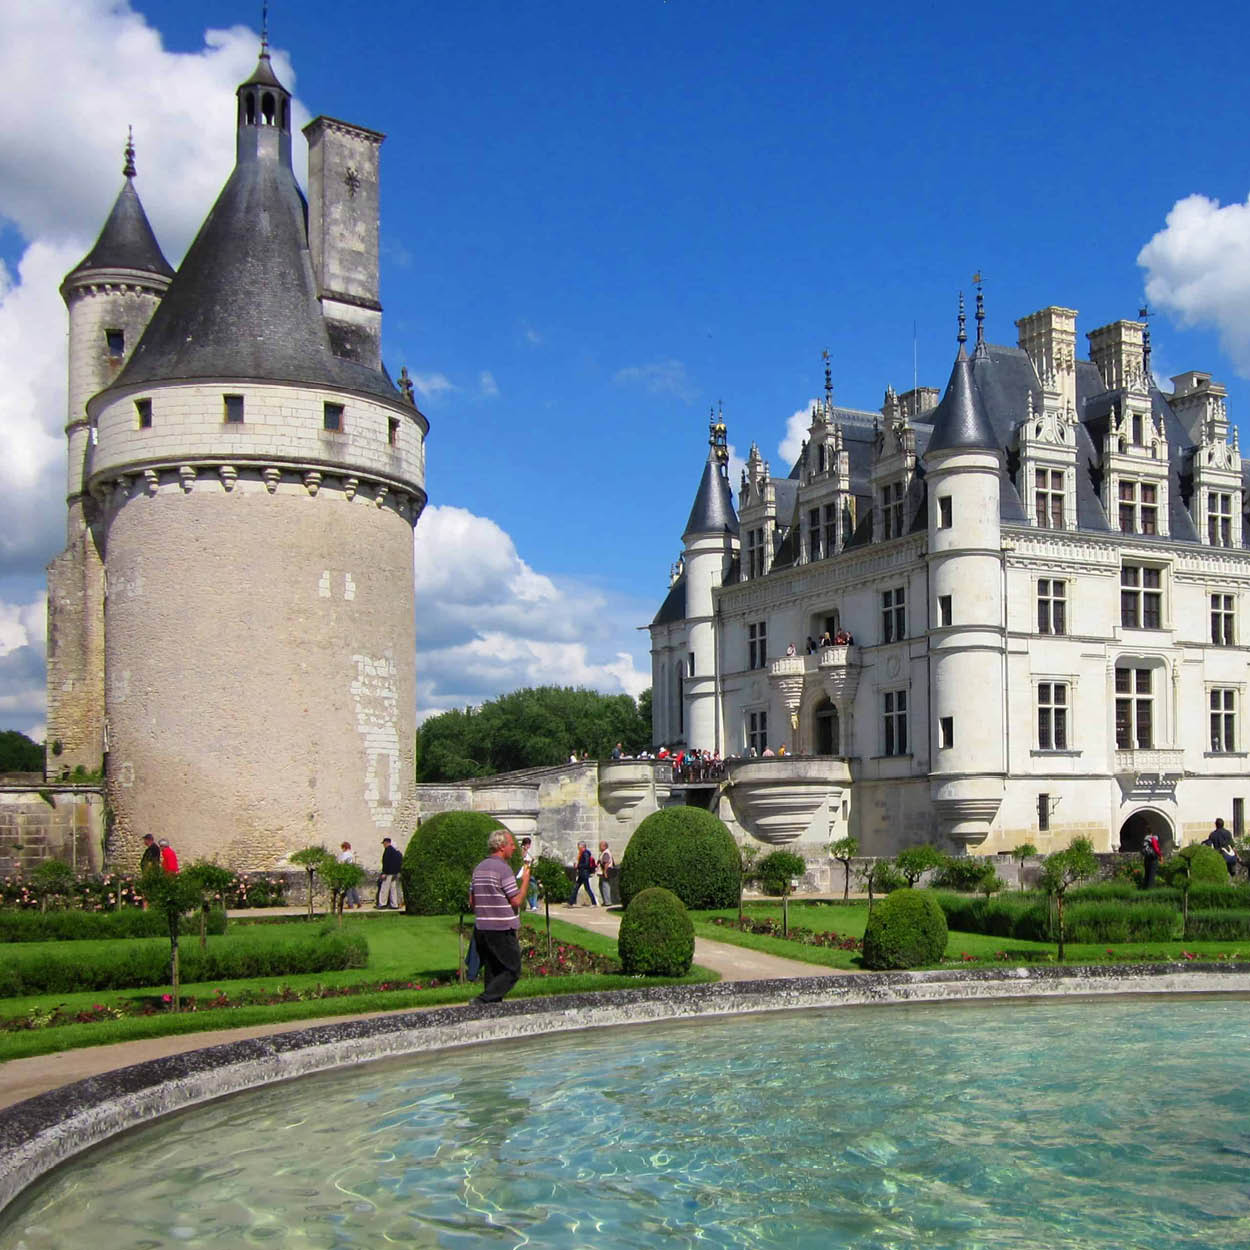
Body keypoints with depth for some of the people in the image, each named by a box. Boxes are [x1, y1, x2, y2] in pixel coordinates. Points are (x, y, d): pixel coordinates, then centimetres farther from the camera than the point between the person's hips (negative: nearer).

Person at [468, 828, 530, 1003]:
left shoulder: (479, 868, 12)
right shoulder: (503, 868, -14)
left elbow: (472, 901, 14)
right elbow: (516, 901, -14)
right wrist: (526, 879, -2)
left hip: (481, 928, 8)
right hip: (502, 930, -8)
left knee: (491, 972, 14)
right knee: (512, 970, -1)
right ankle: (484, 999, -11)